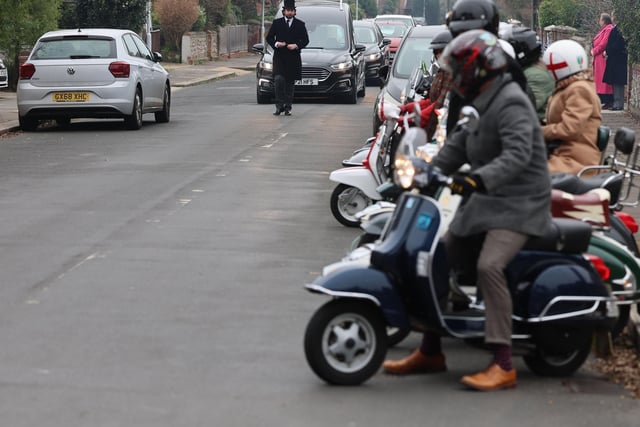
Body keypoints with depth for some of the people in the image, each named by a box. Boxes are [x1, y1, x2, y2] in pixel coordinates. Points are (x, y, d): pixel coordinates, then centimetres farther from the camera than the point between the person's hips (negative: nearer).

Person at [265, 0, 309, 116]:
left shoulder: (300, 24, 6)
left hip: (293, 58, 1)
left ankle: (287, 107, 11)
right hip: (279, 57, -1)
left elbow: (305, 40, 7)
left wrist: (296, 45, -11)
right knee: (279, 80, -16)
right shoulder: (276, 23, 6)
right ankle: (279, 105, -10)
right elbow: (269, 37, 9)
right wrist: (276, 44, -11)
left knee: (290, 83, 4)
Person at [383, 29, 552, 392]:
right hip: (486, 200, 10)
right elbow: (456, 148, 20)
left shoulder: (511, 104, -17)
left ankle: (504, 366, -28)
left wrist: (478, 180, -45)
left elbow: (518, 154, -32)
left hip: (520, 203, -10)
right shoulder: (480, 104, 14)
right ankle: (431, 353, 21)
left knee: (489, 266, -30)